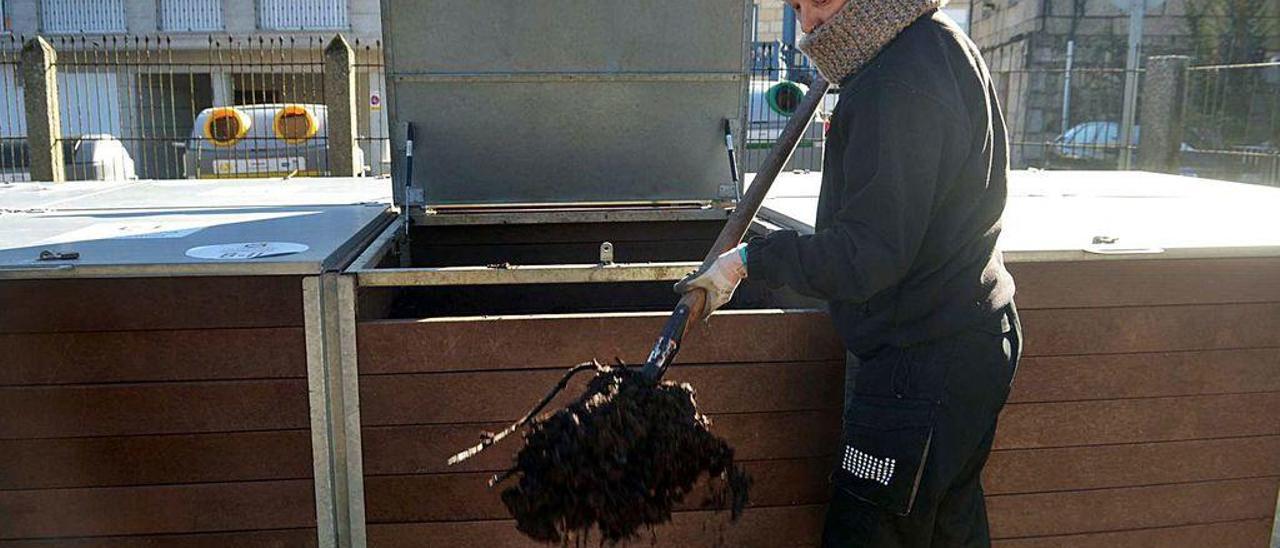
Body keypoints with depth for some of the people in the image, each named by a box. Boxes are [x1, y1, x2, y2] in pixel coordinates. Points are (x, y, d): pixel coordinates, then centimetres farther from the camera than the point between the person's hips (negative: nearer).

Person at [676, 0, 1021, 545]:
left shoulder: (899, 81, -23)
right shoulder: (944, 45, 12)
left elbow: (865, 257, -25)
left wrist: (749, 258, -14)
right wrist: (830, 109, 26)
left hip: (922, 367, -11)